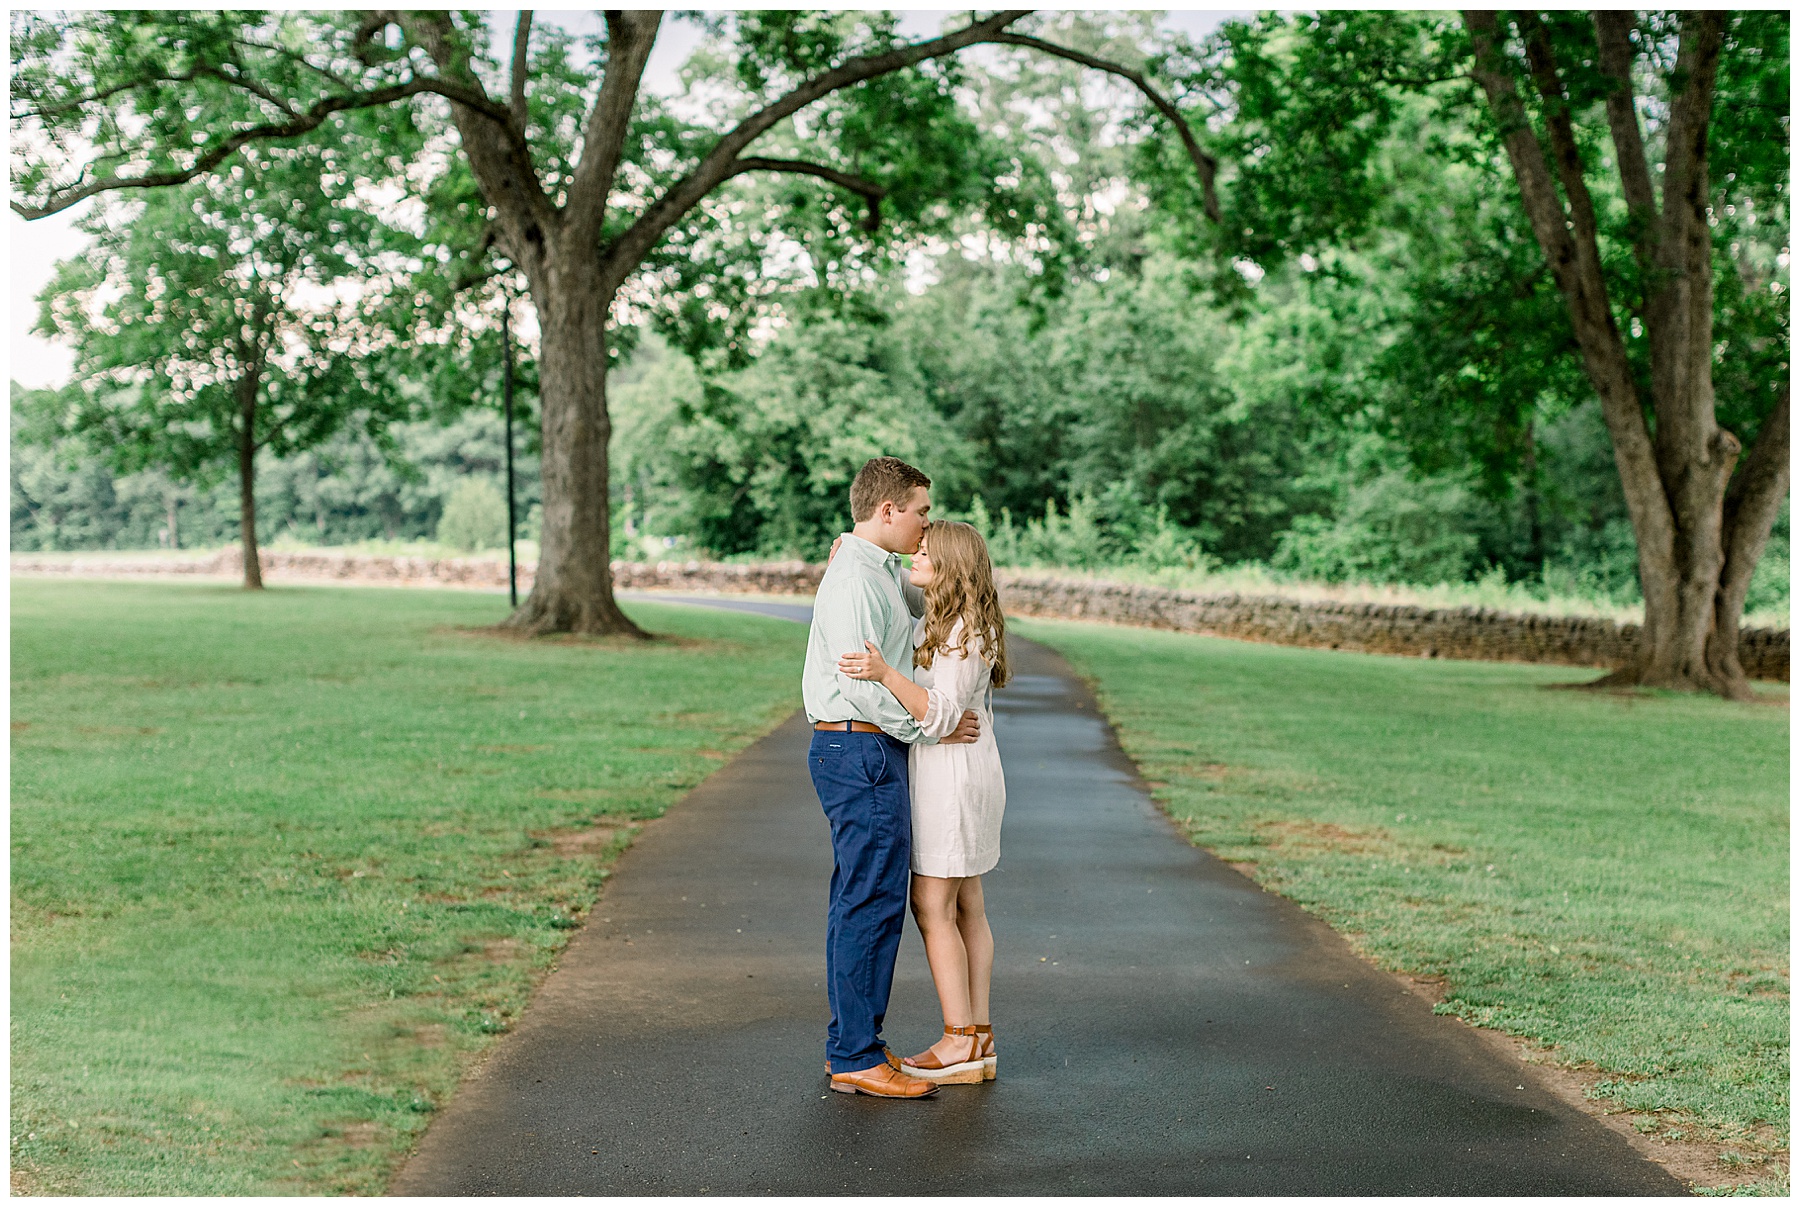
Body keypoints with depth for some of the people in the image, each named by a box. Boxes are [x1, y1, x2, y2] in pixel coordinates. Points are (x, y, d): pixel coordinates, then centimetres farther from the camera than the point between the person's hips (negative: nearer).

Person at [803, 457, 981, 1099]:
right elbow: (862, 682, -23)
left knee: (859, 901, 14)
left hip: (866, 750, 11)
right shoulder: (854, 579, -16)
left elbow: (922, 604, 38)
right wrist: (932, 727, -13)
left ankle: (848, 1045, 21)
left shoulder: (877, 571, 17)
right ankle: (857, 1058, -3)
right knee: (872, 903, -8)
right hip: (862, 751, -11)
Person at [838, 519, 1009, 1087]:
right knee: (965, 906, 9)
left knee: (932, 905, -7)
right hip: (942, 771, 10)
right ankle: (980, 1039, 12)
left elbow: (940, 714, -24)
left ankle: (959, 1043, -4)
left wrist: (885, 674, -35)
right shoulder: (935, 624, 14)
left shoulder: (967, 632, -16)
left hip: (953, 771, -10)